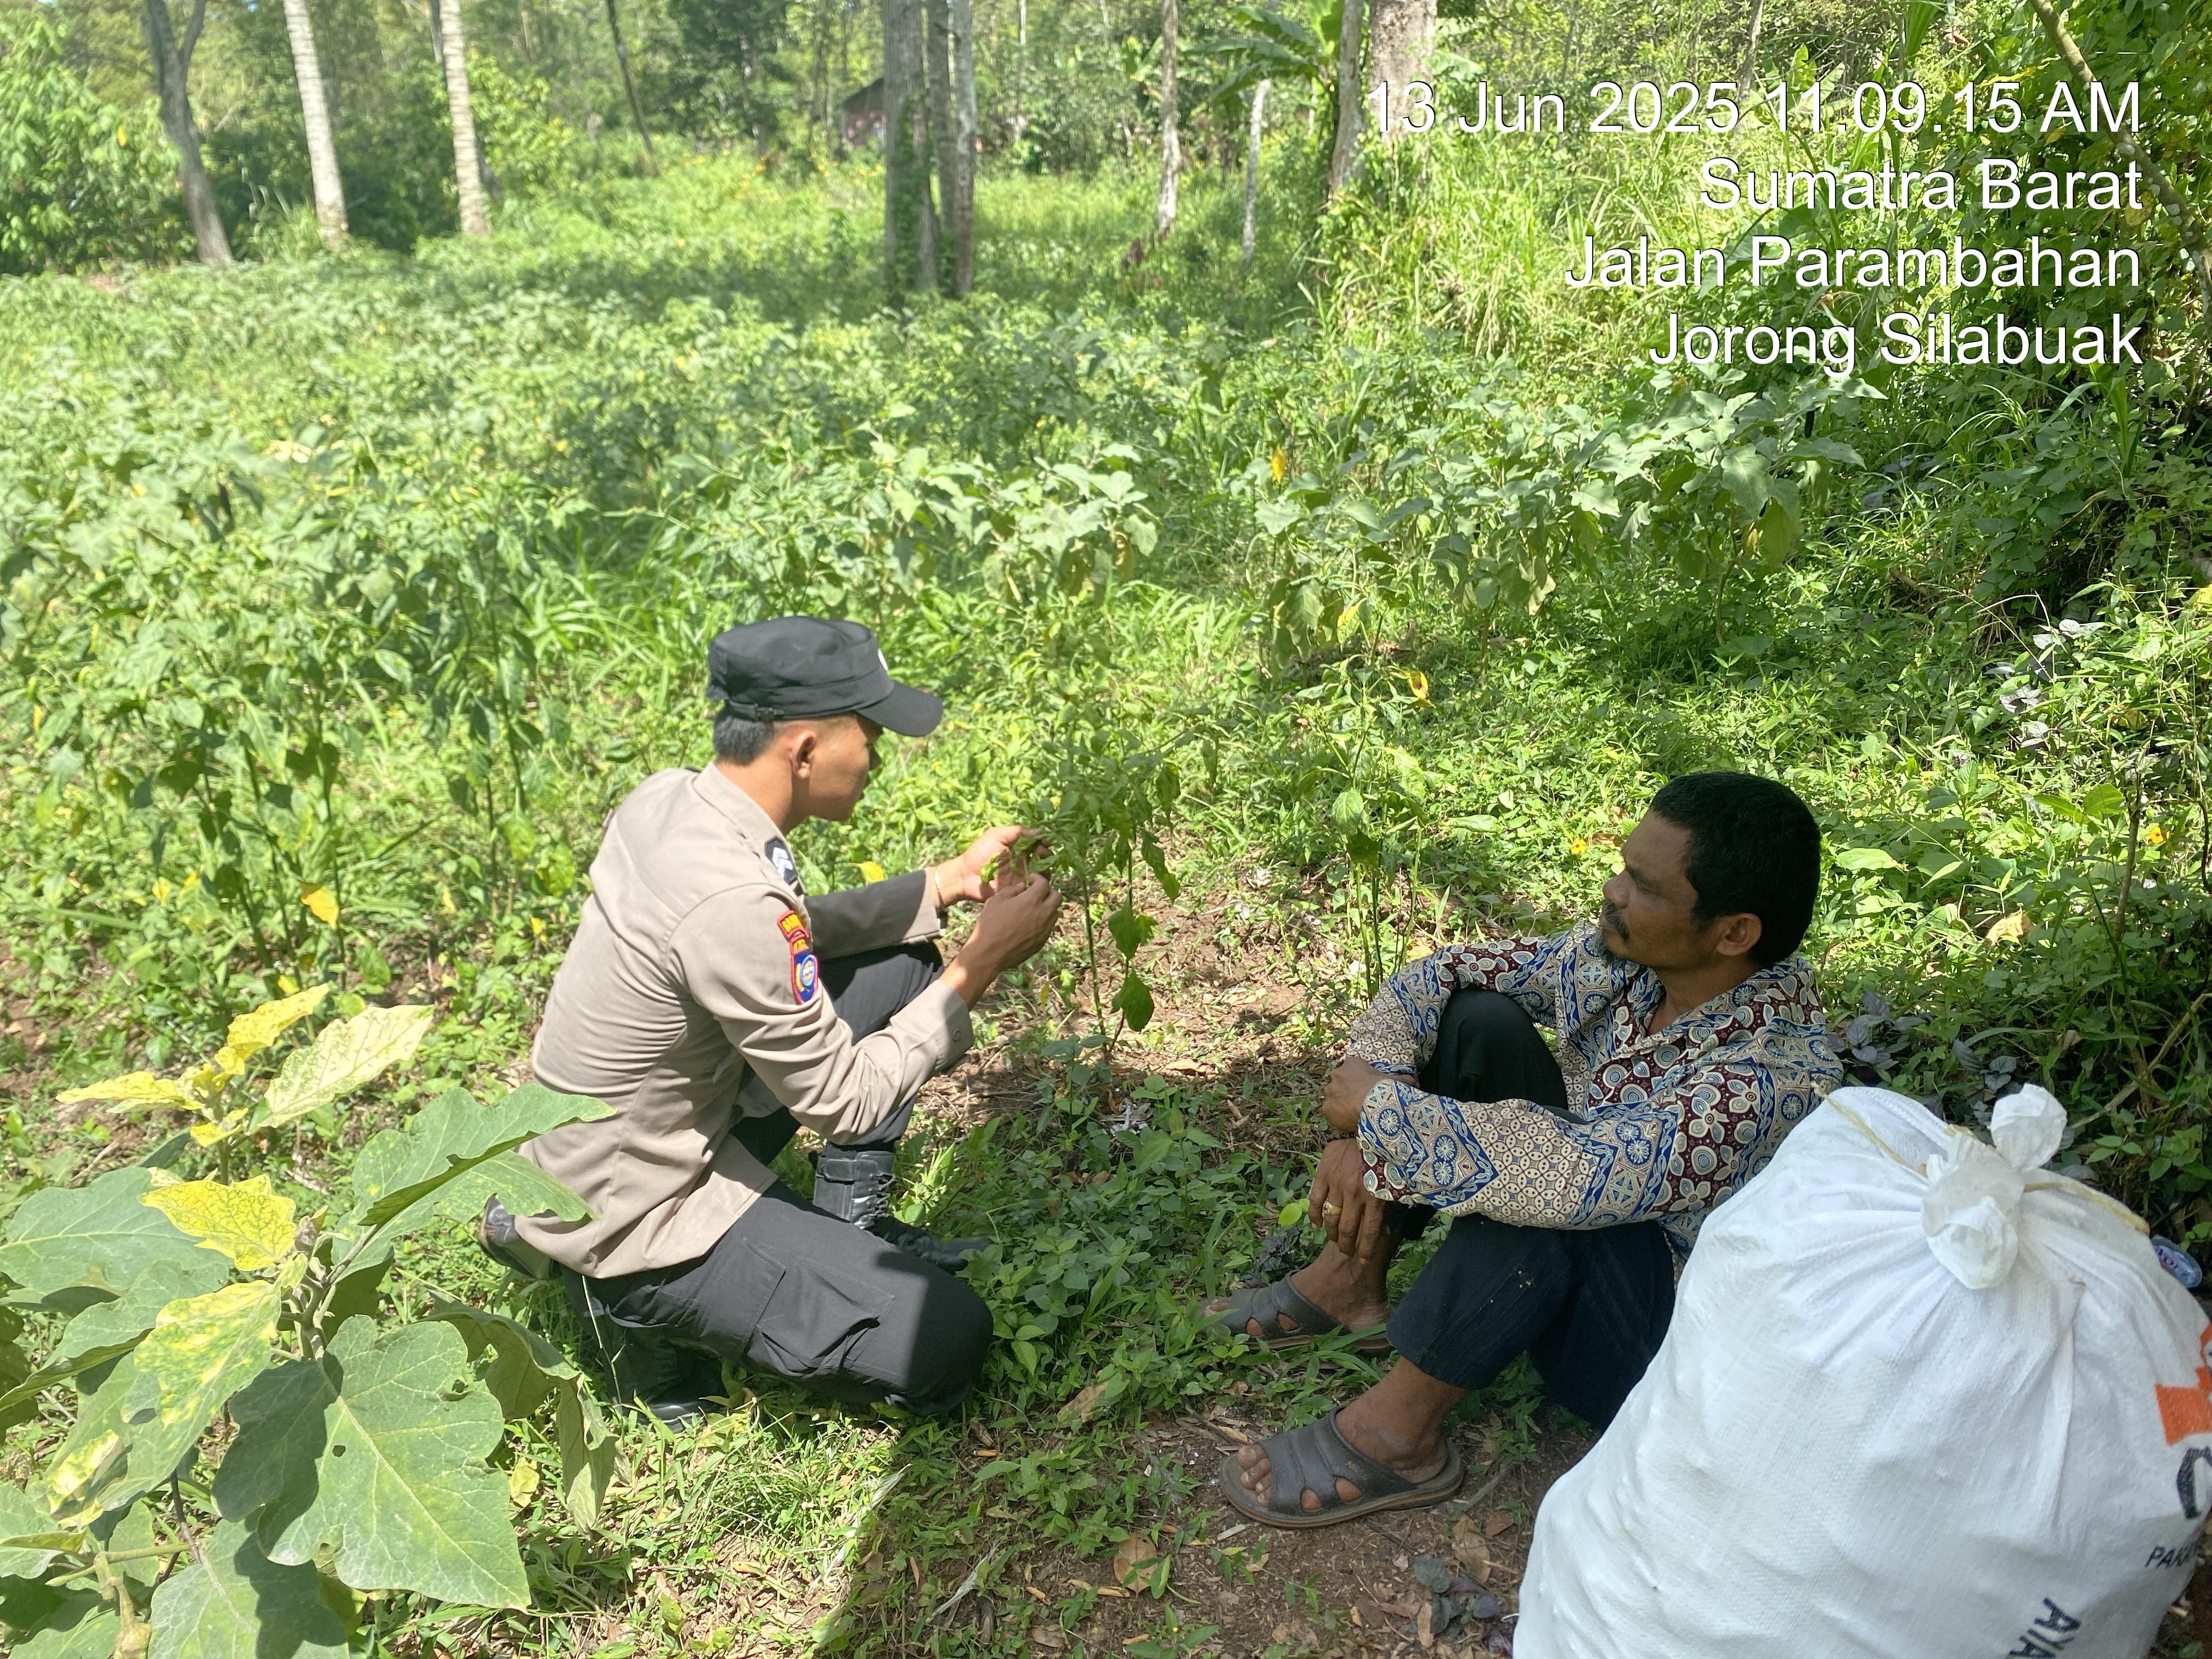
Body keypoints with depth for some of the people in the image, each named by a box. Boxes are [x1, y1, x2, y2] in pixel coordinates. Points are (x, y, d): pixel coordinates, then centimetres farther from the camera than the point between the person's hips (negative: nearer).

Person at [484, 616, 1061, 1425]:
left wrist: (949, 882, 1)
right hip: (632, 1220, -9)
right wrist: (980, 965, -16)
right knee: (947, 1345, -8)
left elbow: (798, 933, 10)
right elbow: (846, 1101, -22)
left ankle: (851, 1227, 15)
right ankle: (648, 1310, 2)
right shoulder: (728, 901, -34)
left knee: (902, 964, 8)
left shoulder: (667, 798, -7)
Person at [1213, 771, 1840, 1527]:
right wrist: (1362, 1134, -21)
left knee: (1537, 1184, -37)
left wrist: (1380, 1109, -32)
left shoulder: (1776, 1075, -32)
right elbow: (1431, 980, -6)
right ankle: (1350, 1280, -4)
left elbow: (1579, 1177, -44)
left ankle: (1398, 1432, -18)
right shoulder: (1622, 955, -11)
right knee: (1478, 1017, -13)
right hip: (1562, 1266, 7)